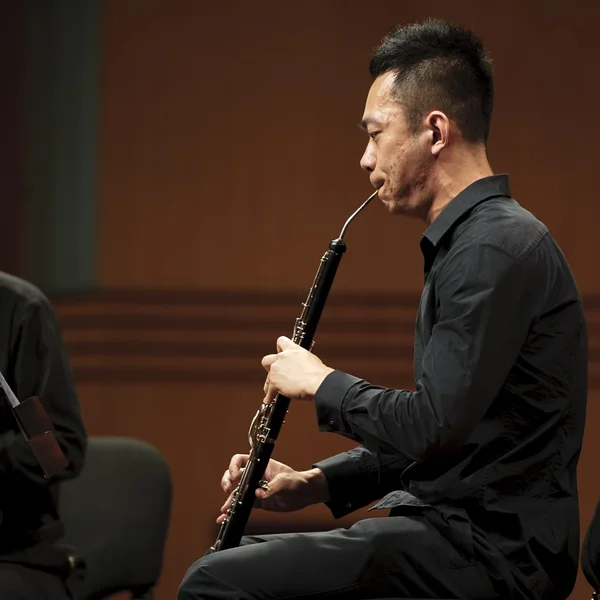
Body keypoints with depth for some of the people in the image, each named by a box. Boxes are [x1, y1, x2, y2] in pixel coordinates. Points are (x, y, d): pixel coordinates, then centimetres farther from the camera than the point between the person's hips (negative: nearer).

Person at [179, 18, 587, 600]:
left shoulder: (497, 248, -16)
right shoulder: (471, 242, 18)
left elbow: (430, 428, -24)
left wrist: (320, 382, -7)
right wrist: (313, 483, 12)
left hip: (486, 553, -11)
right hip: (461, 531, 11)